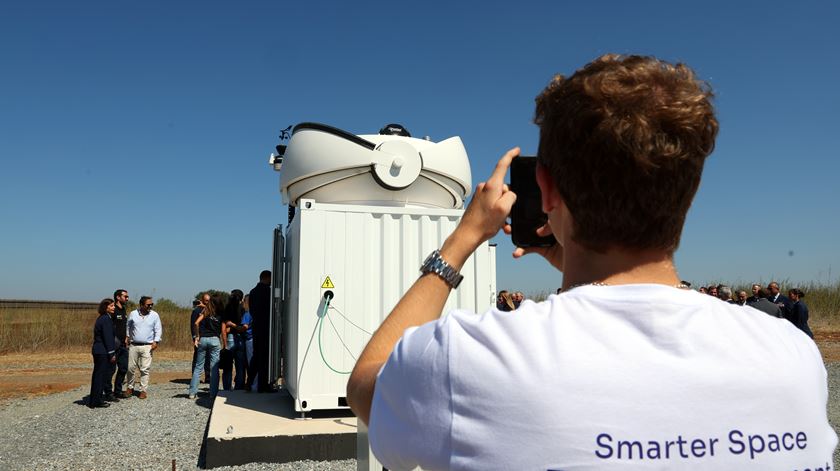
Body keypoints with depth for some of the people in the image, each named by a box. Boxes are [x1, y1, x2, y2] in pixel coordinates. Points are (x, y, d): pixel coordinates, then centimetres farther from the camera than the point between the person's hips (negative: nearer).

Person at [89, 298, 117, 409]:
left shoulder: (101, 318, 15)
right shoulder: (106, 319, -15)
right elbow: (108, 338, -18)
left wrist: (112, 352, 20)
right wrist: (112, 353, -16)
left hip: (97, 351, 10)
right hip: (103, 352, -10)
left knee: (98, 376, 14)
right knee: (101, 376, -3)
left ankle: (93, 400, 22)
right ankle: (96, 401, 3)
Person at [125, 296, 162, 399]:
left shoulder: (155, 315, 1)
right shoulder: (133, 314, 3)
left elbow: (158, 329, 3)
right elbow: (128, 327, 15)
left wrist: (155, 341, -8)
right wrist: (127, 337, 5)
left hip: (147, 346, -1)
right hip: (133, 345, 1)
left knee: (145, 369, -3)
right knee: (131, 368, 7)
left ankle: (143, 390, 5)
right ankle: (130, 387, 25)